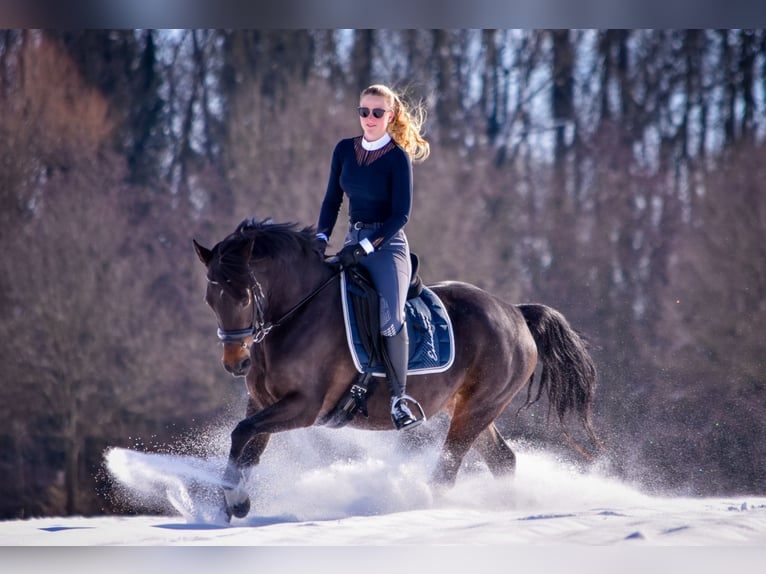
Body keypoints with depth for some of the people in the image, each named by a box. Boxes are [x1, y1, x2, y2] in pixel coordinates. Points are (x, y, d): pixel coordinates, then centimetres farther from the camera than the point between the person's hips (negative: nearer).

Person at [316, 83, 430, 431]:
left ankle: (399, 398, -25)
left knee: (390, 315, -26)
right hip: (353, 242, 6)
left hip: (387, 244, -6)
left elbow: (401, 214, -12)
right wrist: (321, 237, -4)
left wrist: (366, 247, -21)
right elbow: (332, 200, 12)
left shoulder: (398, 157, -8)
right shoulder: (344, 150, 8)